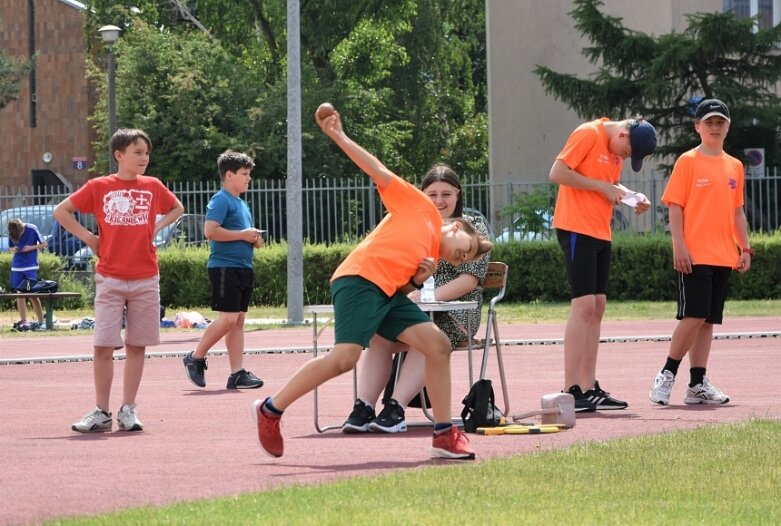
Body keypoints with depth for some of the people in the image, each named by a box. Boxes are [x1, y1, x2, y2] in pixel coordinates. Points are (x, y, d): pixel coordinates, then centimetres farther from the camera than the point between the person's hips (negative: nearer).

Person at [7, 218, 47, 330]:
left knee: (33, 295, -6)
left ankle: (41, 321, -1)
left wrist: (31, 248, -17)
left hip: (31, 267, -4)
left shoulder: (32, 229, -11)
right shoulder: (11, 233, 0)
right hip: (16, 267, 4)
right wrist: (14, 249, -10)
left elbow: (43, 244, -3)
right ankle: (23, 321, 7)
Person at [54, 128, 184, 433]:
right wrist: (88, 238, 0)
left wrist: (156, 228, 8)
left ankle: (128, 410, 10)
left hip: (145, 279, 2)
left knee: (136, 346, 4)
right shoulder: (99, 187, 0)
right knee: (103, 346, -5)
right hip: (109, 279, -2)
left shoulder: (153, 187, 5)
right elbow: (61, 212, 7)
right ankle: (101, 413, 2)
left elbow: (177, 208, 24)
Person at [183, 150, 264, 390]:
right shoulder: (221, 200, -9)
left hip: (243, 267, 9)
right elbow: (211, 231, -22)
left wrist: (254, 239, 8)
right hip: (224, 267, -9)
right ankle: (196, 359, 1)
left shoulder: (242, 204, 20)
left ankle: (237, 374, 4)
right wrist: (242, 235, -15)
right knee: (228, 318, -14)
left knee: (238, 320, 6)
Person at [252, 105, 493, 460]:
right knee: (346, 356, -22)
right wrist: (338, 137, -4)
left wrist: (418, 280, 0)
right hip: (360, 280, -8)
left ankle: (444, 434, -1)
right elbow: (377, 171, 4)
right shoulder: (421, 208, 9)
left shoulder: (432, 258, 27)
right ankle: (271, 410, -10)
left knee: (437, 344, -2)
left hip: (388, 294, 8)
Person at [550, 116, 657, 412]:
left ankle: (589, 389, 13)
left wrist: (630, 197, 3)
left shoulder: (617, 147, 13)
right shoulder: (588, 135, -13)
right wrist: (602, 186, -17)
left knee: (597, 306, 8)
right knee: (584, 304, -13)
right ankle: (571, 390, -13)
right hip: (577, 229, -9)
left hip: (601, 233, 9)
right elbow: (557, 173, -17)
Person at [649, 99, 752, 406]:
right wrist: (679, 246, -14)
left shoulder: (734, 166, 14)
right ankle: (667, 375, -1)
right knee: (694, 316, -13)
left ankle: (698, 384, 9)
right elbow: (675, 207, -6)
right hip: (694, 255, -6)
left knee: (707, 320, 6)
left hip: (724, 257, 6)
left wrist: (745, 248, 12)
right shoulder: (688, 161, -3)